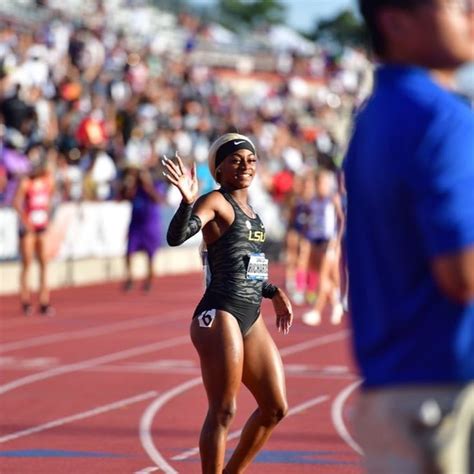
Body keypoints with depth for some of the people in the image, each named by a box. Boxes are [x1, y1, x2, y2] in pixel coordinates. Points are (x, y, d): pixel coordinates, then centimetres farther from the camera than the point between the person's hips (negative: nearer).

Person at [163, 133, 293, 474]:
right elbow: (176, 237, -25)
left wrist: (274, 293, 21)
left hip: (251, 318, 9)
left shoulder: (249, 209, 16)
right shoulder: (217, 203, -8)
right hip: (219, 315, -9)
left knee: (275, 408, 10)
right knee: (223, 411, -9)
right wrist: (188, 201, -40)